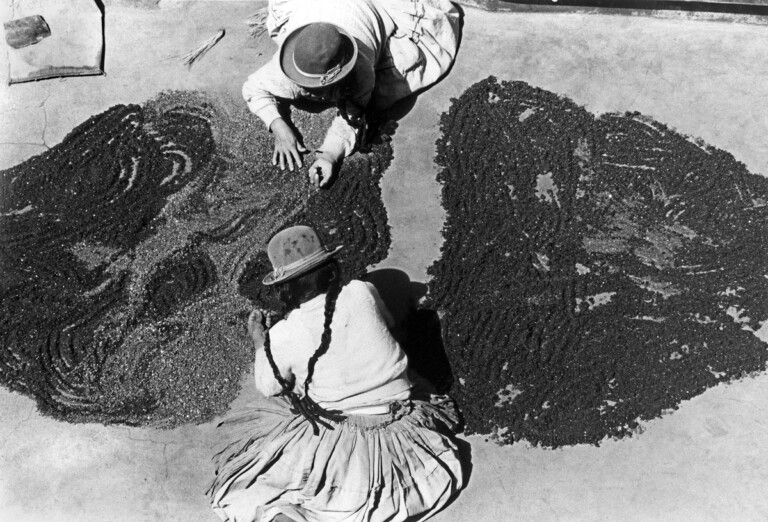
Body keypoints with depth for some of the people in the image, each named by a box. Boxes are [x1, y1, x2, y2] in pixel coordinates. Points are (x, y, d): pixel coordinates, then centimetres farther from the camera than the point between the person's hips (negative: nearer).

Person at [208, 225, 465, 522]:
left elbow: (269, 387, 4)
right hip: (399, 424, 1)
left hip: (337, 439, 0)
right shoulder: (363, 293, -10)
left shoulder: (281, 337, -15)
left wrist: (259, 340, 18)